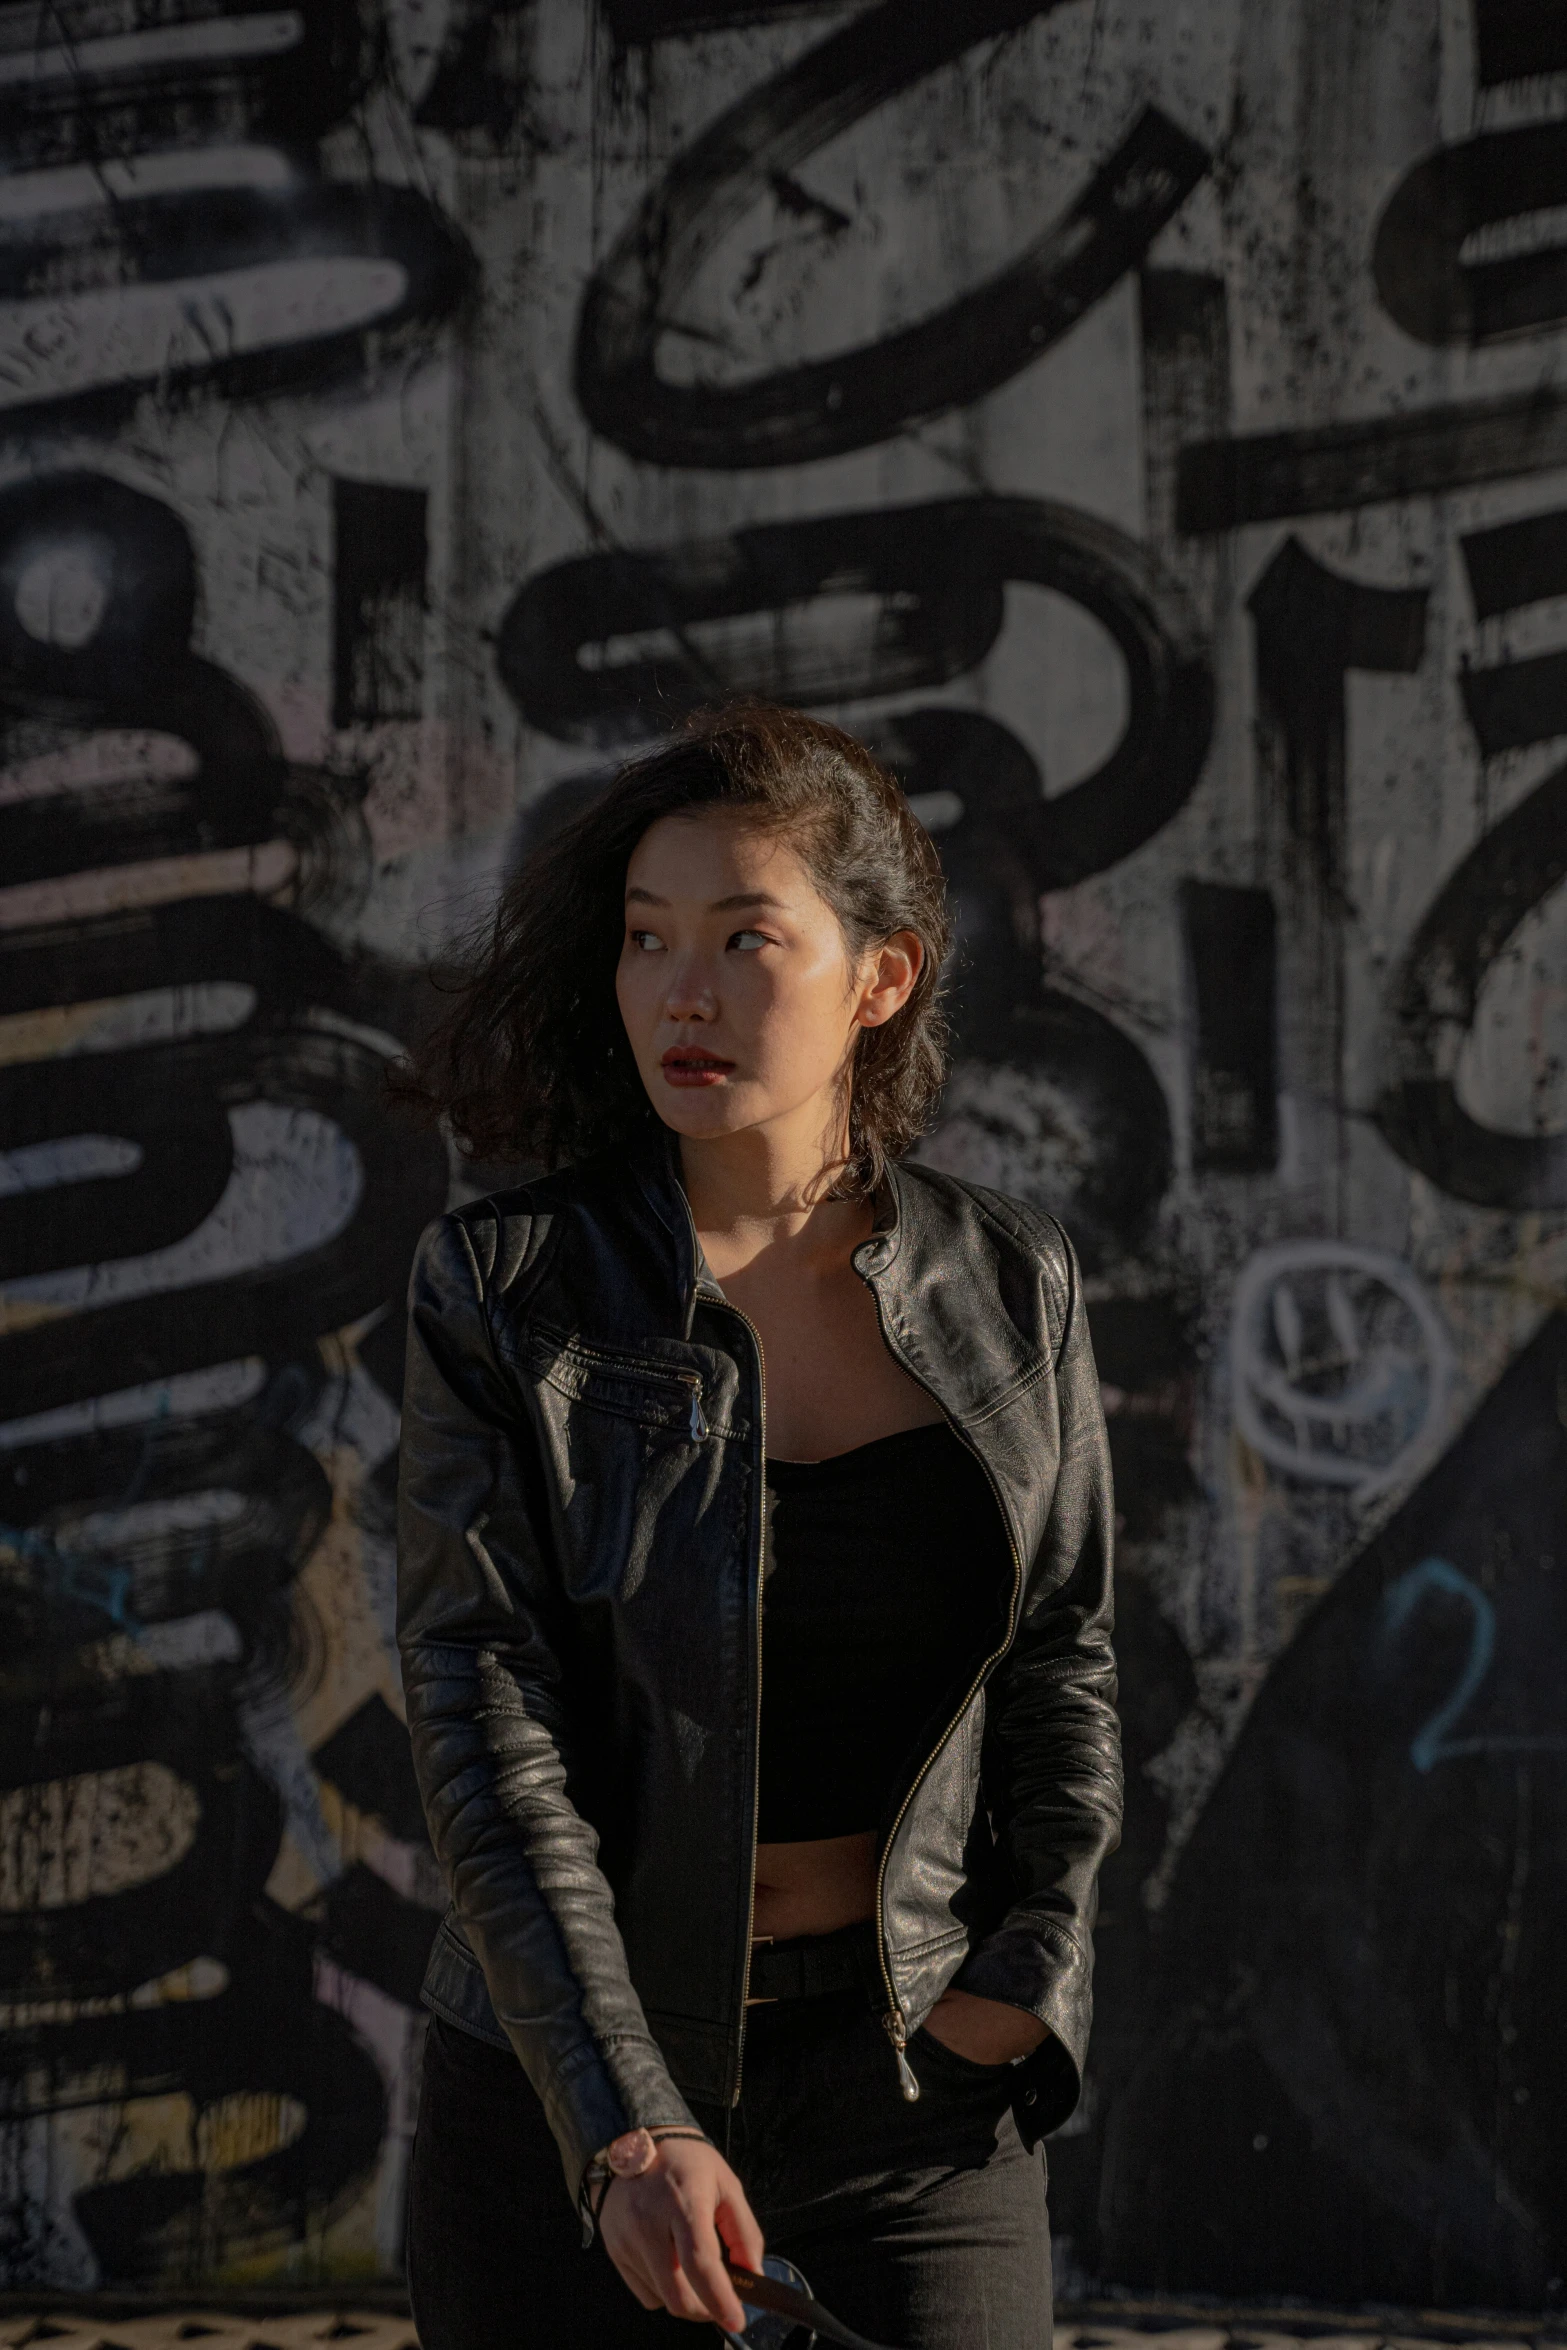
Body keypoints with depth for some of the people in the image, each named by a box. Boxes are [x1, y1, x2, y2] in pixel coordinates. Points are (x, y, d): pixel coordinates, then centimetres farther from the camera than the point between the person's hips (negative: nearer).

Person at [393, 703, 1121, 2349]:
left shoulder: (1008, 1287, 1)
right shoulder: (505, 1291, -7)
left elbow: (1063, 1660, 11)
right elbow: (484, 1722, -12)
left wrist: (1023, 1980, 0)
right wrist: (629, 2126, -20)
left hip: (918, 2054, 2)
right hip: (573, 2064, -2)